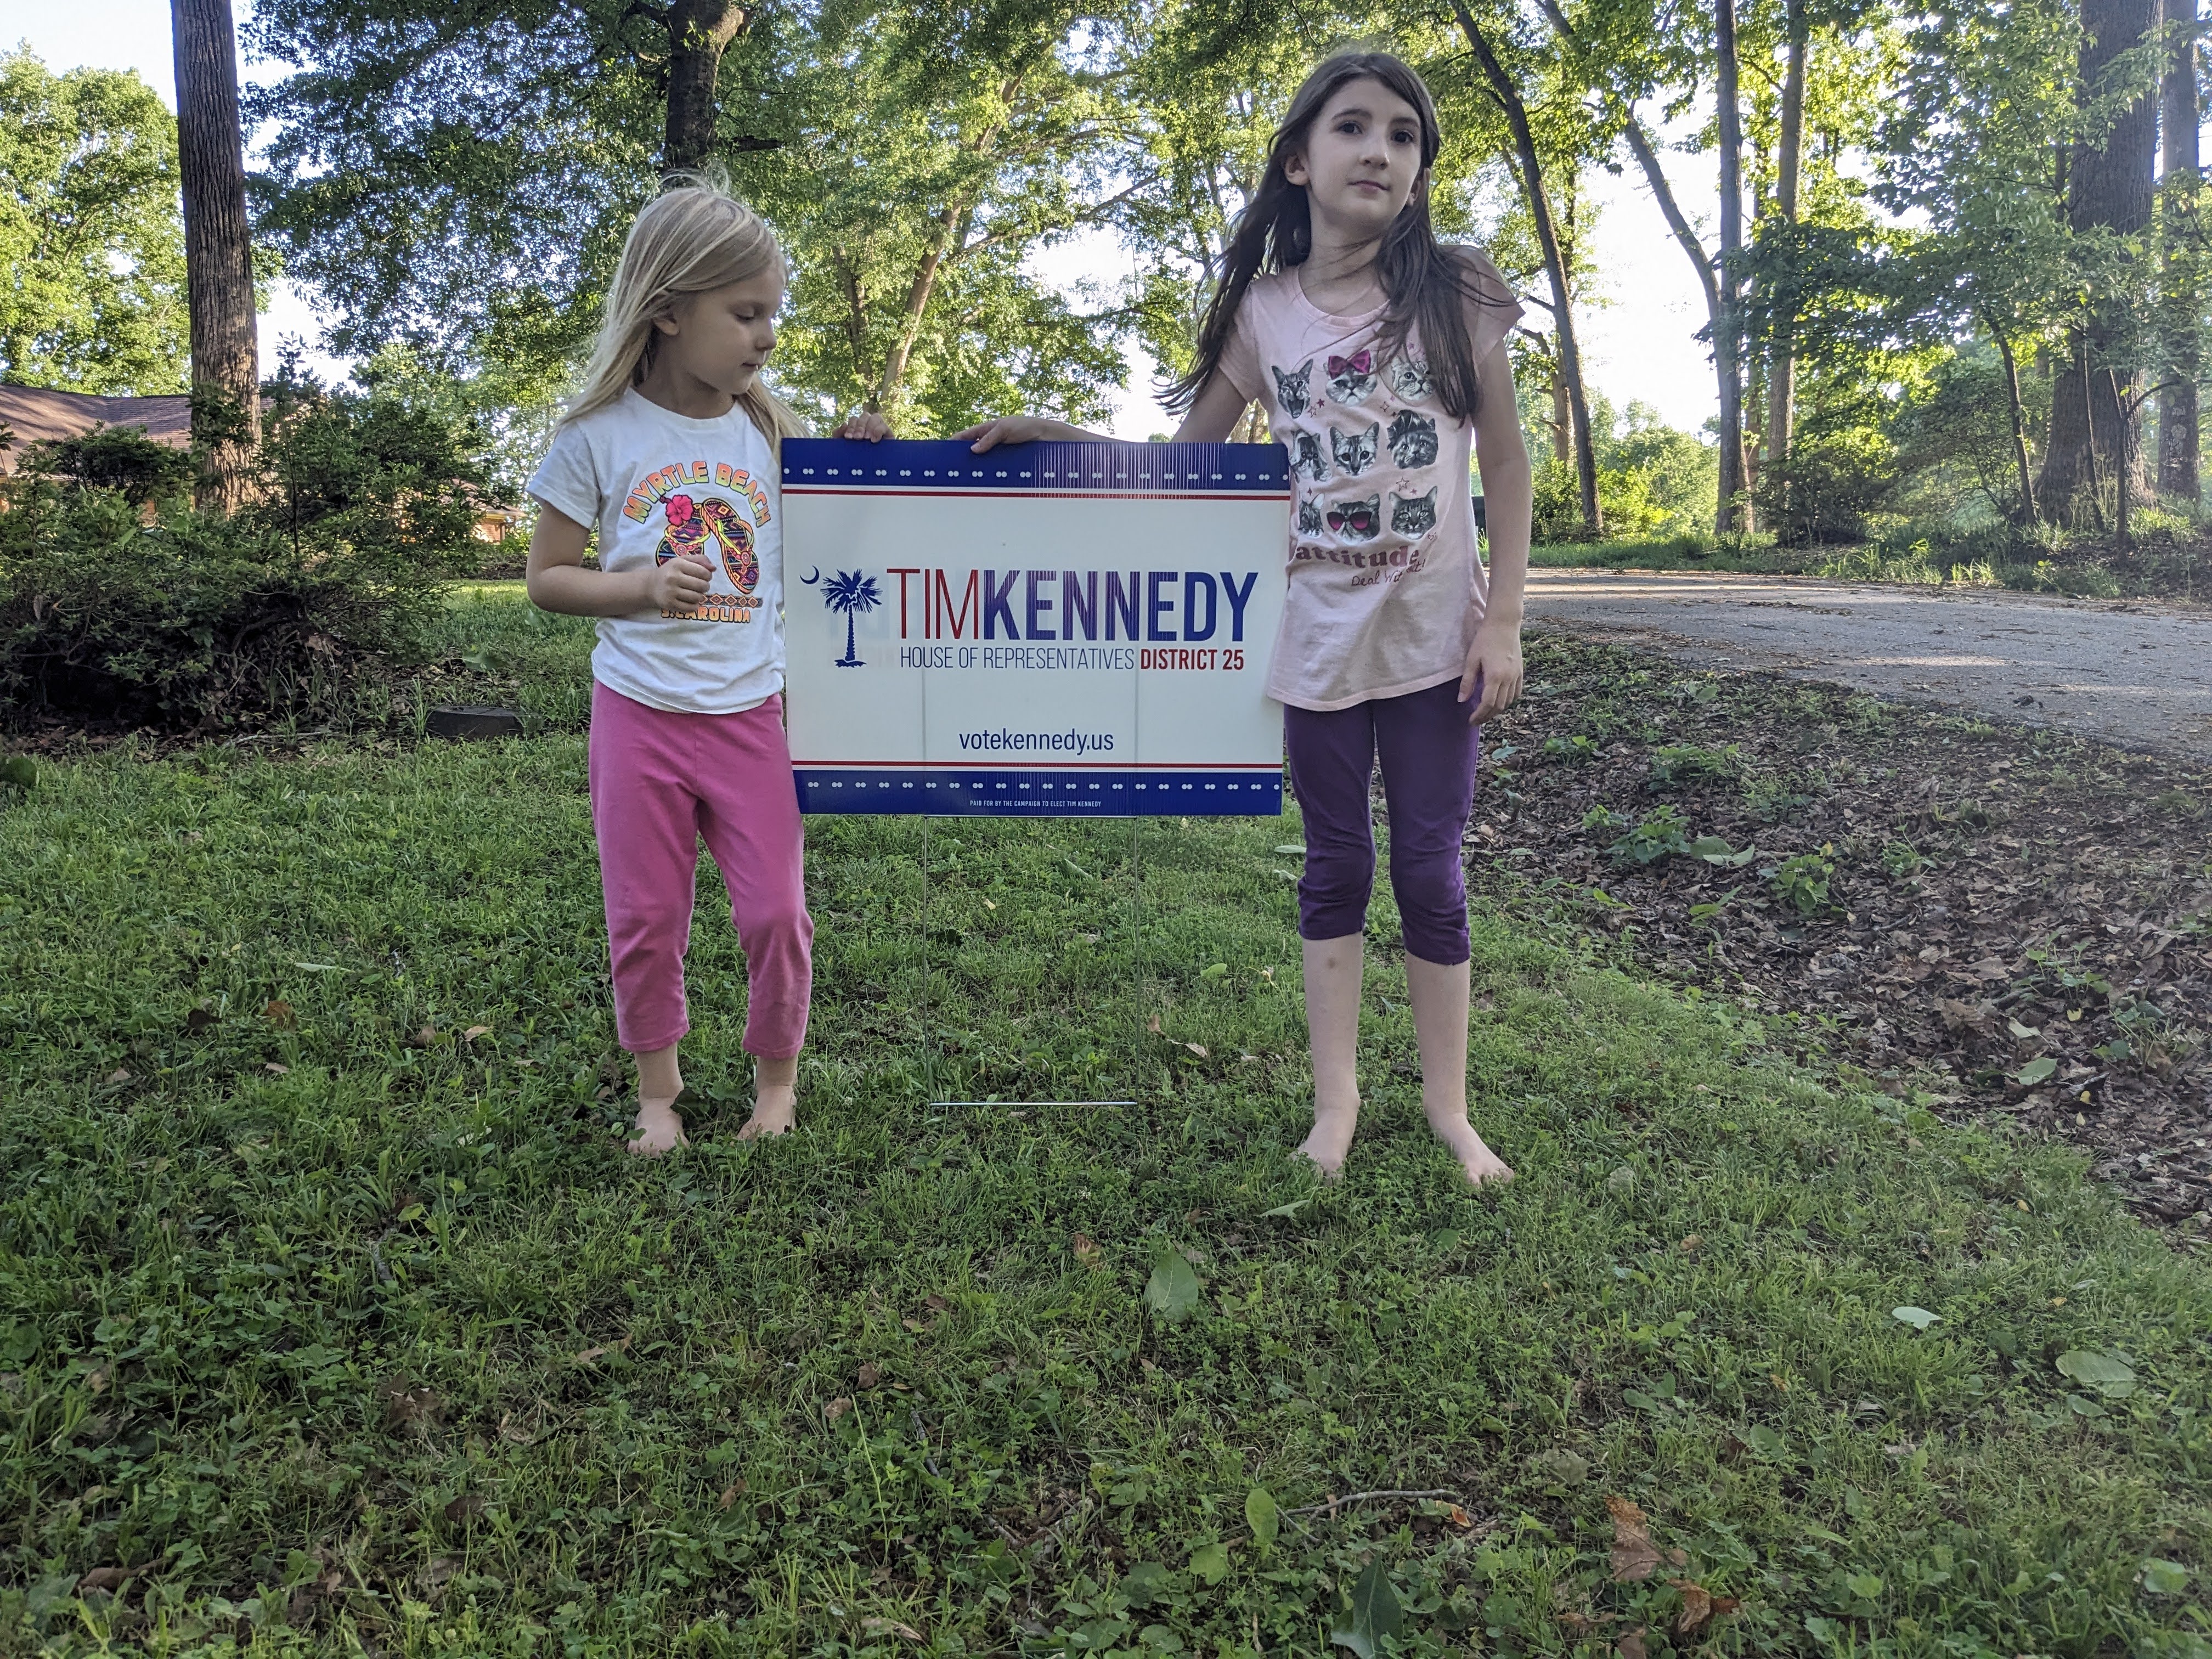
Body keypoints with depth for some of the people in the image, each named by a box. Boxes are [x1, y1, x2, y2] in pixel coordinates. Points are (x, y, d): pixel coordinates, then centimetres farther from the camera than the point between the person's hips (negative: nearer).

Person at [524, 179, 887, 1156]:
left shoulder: (767, 431, 2)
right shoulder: (600, 434, -5)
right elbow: (546, 577, 0)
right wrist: (644, 585, -17)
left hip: (753, 714, 2)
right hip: (639, 713, -1)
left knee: (775, 911, 5)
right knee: (645, 918, 9)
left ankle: (776, 1075, 28)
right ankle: (656, 1084, 30)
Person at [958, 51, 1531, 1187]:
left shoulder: (1455, 295, -3)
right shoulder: (1262, 312, 0)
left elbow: (1506, 466, 0)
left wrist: (1502, 623, -7)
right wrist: (1043, 435, -7)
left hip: (1433, 636, -1)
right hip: (1318, 638, 1)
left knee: (1430, 872, 6)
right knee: (1335, 869, 11)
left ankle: (1449, 1105, 22)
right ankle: (1337, 1100, 24)